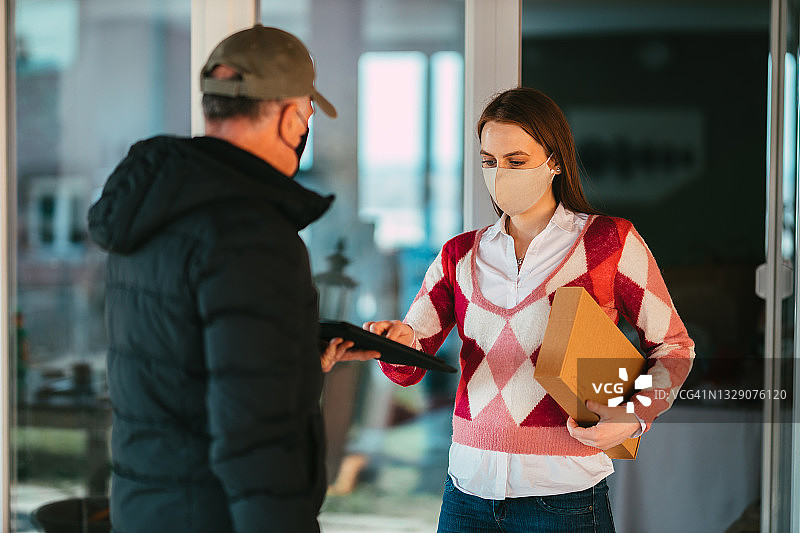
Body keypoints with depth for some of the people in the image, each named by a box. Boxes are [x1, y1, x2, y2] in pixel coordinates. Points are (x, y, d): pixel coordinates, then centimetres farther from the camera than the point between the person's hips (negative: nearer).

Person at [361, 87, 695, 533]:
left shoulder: (611, 242, -2)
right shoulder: (461, 255, 8)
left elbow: (673, 347, 4)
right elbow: (409, 369, 0)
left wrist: (635, 417, -13)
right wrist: (400, 343, -23)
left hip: (563, 493, -3)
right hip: (468, 491, 3)